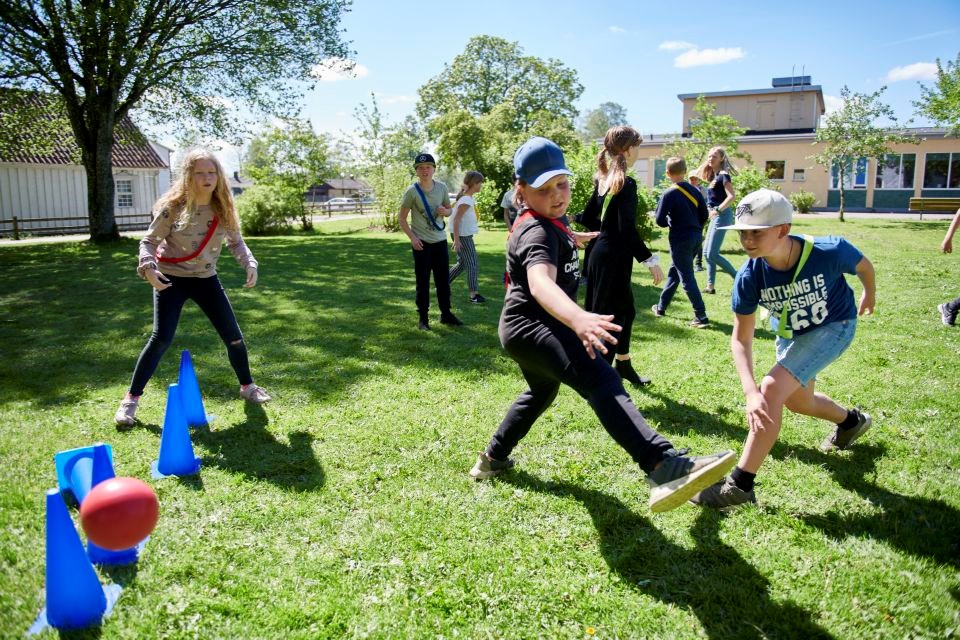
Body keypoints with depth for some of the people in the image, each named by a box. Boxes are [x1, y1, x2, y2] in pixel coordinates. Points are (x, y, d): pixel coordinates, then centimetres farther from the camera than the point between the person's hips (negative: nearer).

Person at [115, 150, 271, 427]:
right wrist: (148, 266, -29)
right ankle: (131, 398, 4)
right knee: (161, 339, -10)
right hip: (171, 279, -3)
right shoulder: (173, 207, -15)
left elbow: (235, 241, 7)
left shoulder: (222, 208, -5)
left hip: (206, 279, 4)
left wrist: (249, 263, -10)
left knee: (233, 336, 3)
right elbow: (149, 241, -11)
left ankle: (247, 386, 25)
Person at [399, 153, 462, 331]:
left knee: (443, 279, 12)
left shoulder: (441, 187, 0)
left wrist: (445, 211, -11)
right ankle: (423, 318, 13)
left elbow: (449, 209, 13)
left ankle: (446, 314, 26)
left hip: (440, 240, 4)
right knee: (423, 282, 2)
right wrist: (412, 238, -15)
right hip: (421, 242, -4)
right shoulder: (412, 191, -10)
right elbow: (401, 218, -5)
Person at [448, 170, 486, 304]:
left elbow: (457, 217, 18)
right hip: (463, 236, -10)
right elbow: (456, 219, -22)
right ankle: (474, 294, 4)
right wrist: (456, 240, -23)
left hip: (465, 235, 10)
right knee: (472, 264, -3)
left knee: (462, 263, 18)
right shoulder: (466, 200, -19)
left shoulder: (467, 198, 10)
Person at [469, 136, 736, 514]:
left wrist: (575, 238, 58)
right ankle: (663, 467, -56)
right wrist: (577, 320, -63)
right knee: (600, 381, -34)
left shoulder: (554, 219, 9)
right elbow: (541, 283, -45)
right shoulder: (537, 232, -23)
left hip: (523, 328, 11)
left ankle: (493, 459, 51)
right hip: (531, 326, -11)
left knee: (543, 391, 35)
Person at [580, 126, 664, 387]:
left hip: (602, 253, 9)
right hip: (614, 257, -9)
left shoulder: (603, 180, 9)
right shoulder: (626, 183, -17)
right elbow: (628, 229, -23)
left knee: (626, 309, 22)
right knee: (611, 315, -3)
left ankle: (623, 364, 36)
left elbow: (588, 218, 14)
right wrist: (650, 260, -18)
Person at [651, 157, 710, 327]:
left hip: (680, 240, -7)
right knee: (674, 272, 20)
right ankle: (661, 307, 32)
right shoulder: (694, 190, 4)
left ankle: (701, 316, -5)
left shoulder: (669, 194, -14)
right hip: (695, 237, 7)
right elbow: (704, 215, 7)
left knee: (687, 278, -3)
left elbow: (660, 221, -13)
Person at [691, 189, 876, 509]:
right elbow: (741, 338, -24)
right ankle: (851, 421, 58)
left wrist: (869, 295, 12)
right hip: (789, 333, 5)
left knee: (773, 388, -24)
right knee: (798, 401, 23)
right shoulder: (750, 276, -29)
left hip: (834, 326, -5)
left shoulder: (829, 252, -35)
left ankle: (740, 485, -18)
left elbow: (863, 266, -10)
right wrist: (750, 392, -39)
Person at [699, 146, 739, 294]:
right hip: (716, 216, 10)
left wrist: (717, 210, -22)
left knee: (712, 254, -12)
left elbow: (732, 196, -23)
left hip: (722, 215, -10)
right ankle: (710, 286, 14)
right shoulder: (713, 175, 15)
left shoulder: (723, 175, -11)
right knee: (706, 253, 10)